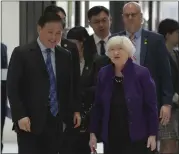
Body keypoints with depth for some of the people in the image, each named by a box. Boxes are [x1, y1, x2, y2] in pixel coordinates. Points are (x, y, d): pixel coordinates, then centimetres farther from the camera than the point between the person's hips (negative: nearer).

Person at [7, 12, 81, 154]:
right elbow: (12, 88, -6)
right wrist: (20, 116, -14)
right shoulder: (21, 53, -2)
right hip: (31, 122, -4)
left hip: (56, 122, 4)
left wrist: (75, 110, 9)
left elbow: (70, 86, 20)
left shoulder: (65, 56, 13)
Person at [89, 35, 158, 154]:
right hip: (111, 138, 3)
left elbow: (151, 106, -7)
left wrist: (153, 134, -10)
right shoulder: (103, 74, 3)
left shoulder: (142, 73, -8)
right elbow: (98, 106, 7)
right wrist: (93, 132, 5)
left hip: (137, 138, -3)